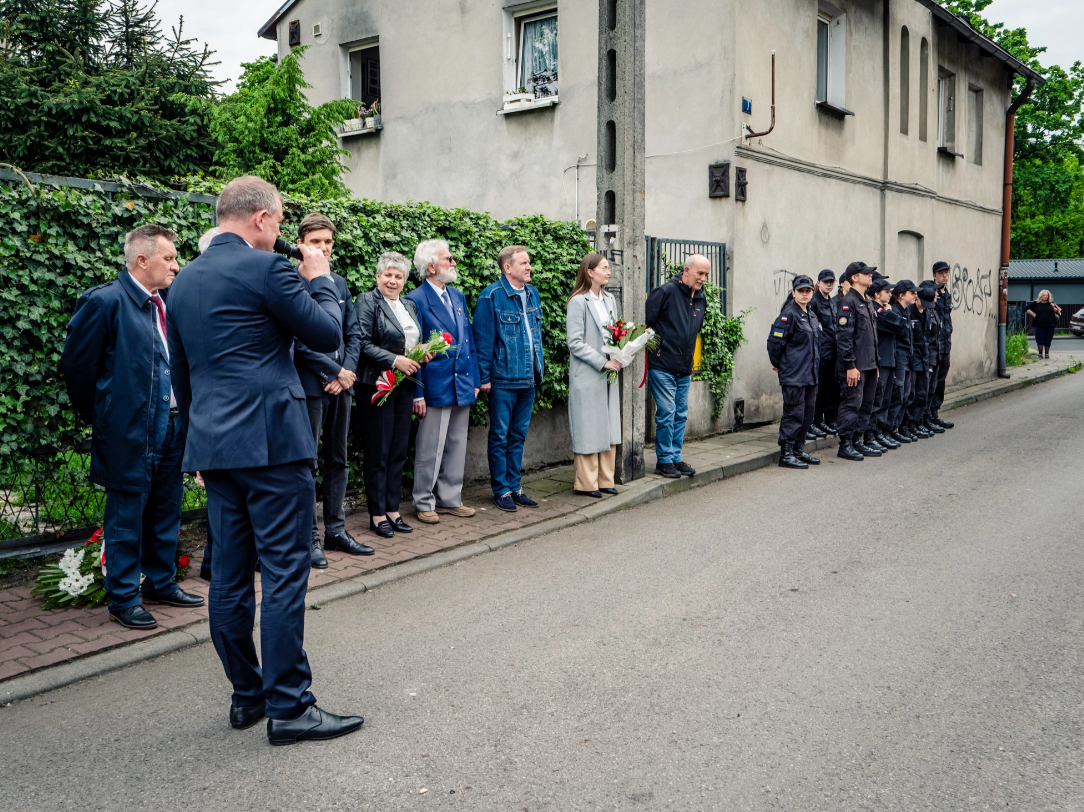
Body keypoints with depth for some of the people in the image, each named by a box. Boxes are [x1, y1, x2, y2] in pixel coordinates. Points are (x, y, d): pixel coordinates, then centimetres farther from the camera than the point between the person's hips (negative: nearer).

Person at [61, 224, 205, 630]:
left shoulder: (168, 303, 9)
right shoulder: (105, 301, -11)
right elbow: (77, 363, -7)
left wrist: (183, 414, 9)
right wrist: (98, 415, 1)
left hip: (172, 426, 7)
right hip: (129, 430, -7)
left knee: (166, 510, 16)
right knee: (127, 515, 4)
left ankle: (161, 583, 31)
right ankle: (123, 599, 16)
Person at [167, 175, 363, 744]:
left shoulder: (183, 281, 15)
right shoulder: (267, 268, -9)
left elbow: (182, 376, 20)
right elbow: (327, 335, -4)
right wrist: (320, 281, 12)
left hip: (213, 446, 8)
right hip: (271, 441, -8)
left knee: (230, 574, 11)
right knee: (285, 571, -3)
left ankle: (246, 696, 22)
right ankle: (288, 706, 2)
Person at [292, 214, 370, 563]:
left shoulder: (339, 283, 13)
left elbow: (354, 333, 14)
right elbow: (299, 340, -13)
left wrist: (347, 372, -1)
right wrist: (336, 372, -11)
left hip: (340, 382, 7)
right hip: (309, 385, -7)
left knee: (338, 459, 12)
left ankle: (335, 530, 22)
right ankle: (310, 538, 9)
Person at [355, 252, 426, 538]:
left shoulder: (410, 305, 17)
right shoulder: (367, 302, -5)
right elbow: (362, 343, -14)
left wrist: (423, 352, 3)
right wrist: (394, 360, -20)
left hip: (404, 386, 7)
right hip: (378, 385, -7)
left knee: (399, 450, 9)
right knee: (378, 452, -1)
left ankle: (392, 509, 18)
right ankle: (377, 514, 8)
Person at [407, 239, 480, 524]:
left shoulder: (458, 297, 13)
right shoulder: (416, 300, -9)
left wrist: (474, 379, 11)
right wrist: (417, 393, -14)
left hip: (463, 386, 7)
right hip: (436, 387, -7)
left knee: (457, 447, 13)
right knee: (429, 449, 2)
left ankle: (450, 499, 25)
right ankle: (424, 503, 15)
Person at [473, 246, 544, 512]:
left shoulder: (533, 294, 10)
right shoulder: (491, 297, -10)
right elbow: (483, 339, -11)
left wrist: (539, 368, 13)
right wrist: (483, 377, -12)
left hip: (529, 379, 6)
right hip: (503, 379, -6)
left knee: (519, 435, 13)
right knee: (500, 437, 3)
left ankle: (514, 487, 23)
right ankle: (501, 491, 12)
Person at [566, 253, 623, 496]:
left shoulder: (610, 300, 12)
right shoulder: (578, 302, -10)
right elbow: (575, 343, -14)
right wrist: (603, 362, -16)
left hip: (609, 375, 7)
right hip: (588, 376, -7)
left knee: (610, 428, 10)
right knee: (589, 430, -1)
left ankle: (605, 480, 19)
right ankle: (586, 483, 9)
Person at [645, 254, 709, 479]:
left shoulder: (701, 299, 11)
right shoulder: (666, 292, -12)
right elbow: (646, 323, -13)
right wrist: (653, 351, -11)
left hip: (685, 369, 7)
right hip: (662, 366, -7)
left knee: (681, 415, 11)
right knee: (666, 413, -4)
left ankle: (676, 458, 20)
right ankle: (664, 460, 6)